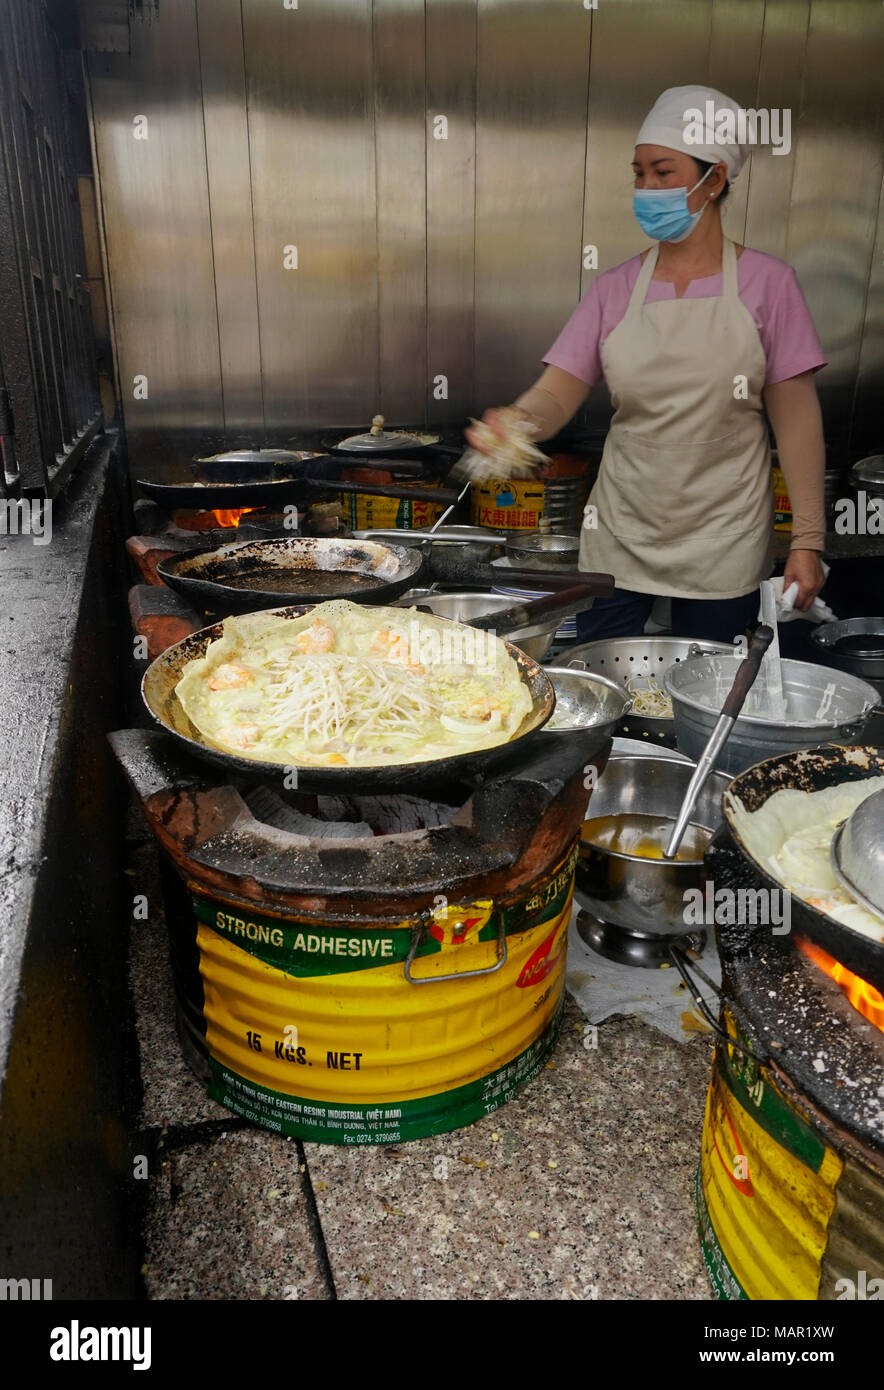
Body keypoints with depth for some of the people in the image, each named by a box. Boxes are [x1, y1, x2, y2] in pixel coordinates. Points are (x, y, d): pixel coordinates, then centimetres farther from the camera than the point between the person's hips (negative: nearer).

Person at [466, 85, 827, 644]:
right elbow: (557, 394, -4)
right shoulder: (617, 289, 3)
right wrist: (520, 418, -28)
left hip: (724, 543, -2)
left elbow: (796, 417, -3)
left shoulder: (766, 283, -3)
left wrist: (808, 538, -6)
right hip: (620, 533, 2)